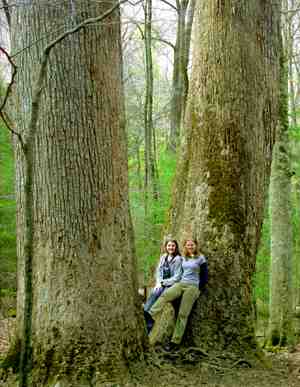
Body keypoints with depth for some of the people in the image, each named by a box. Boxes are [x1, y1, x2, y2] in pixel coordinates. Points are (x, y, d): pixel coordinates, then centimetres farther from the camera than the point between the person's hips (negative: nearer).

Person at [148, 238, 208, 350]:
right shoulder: (184, 258, 16)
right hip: (180, 283, 5)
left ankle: (175, 342, -10)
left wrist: (198, 290, 0)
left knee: (183, 314, -11)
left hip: (192, 286, -5)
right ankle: (149, 317, -38)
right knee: (165, 295, -26)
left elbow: (205, 276, 3)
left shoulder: (200, 258, 2)